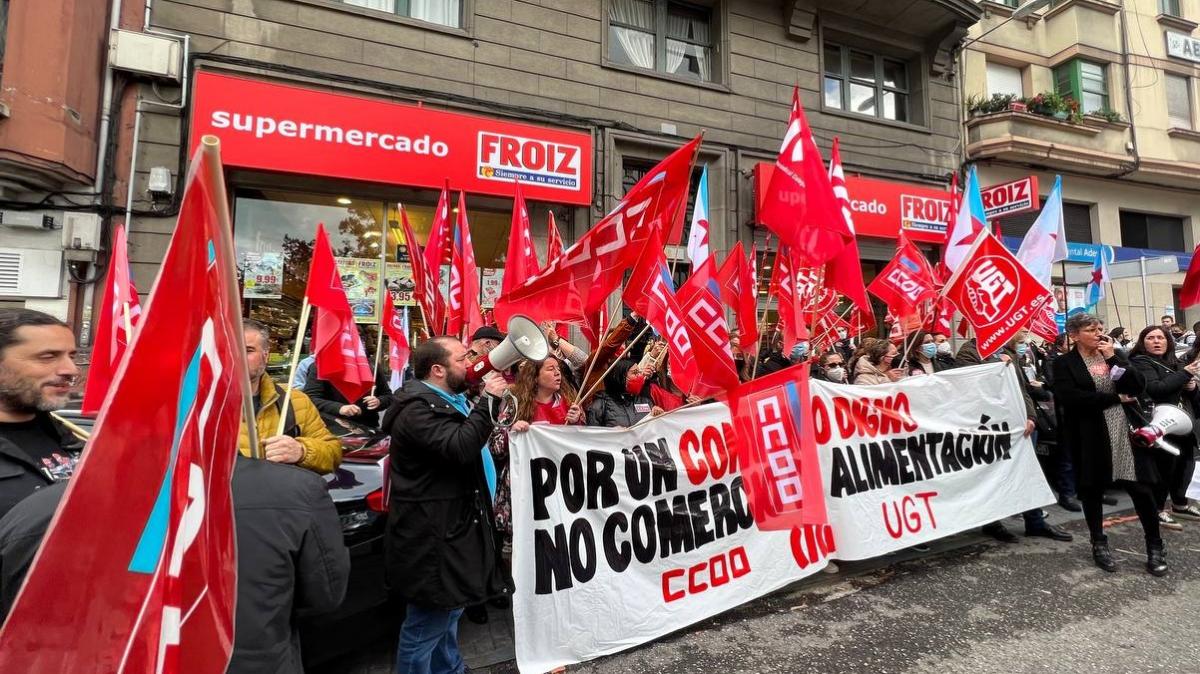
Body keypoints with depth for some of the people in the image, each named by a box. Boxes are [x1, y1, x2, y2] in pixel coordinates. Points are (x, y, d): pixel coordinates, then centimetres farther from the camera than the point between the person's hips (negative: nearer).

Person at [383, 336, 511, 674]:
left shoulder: (446, 401, 12)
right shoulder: (417, 409, -21)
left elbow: (468, 439, 21)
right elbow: (461, 448, -33)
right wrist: (489, 400, -25)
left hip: (450, 528, 11)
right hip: (432, 536, -11)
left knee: (447, 614, 25)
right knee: (426, 627, 3)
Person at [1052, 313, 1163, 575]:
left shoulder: (1114, 354, 11)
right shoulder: (1064, 363, -4)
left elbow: (1139, 386, -1)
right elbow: (1068, 397, -18)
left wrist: (1113, 358, -9)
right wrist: (1116, 398, -11)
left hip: (1126, 430, 3)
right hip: (1090, 436, -3)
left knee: (1141, 488, 2)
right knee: (1092, 490, 8)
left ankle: (1155, 546, 19)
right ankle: (1099, 544, 23)